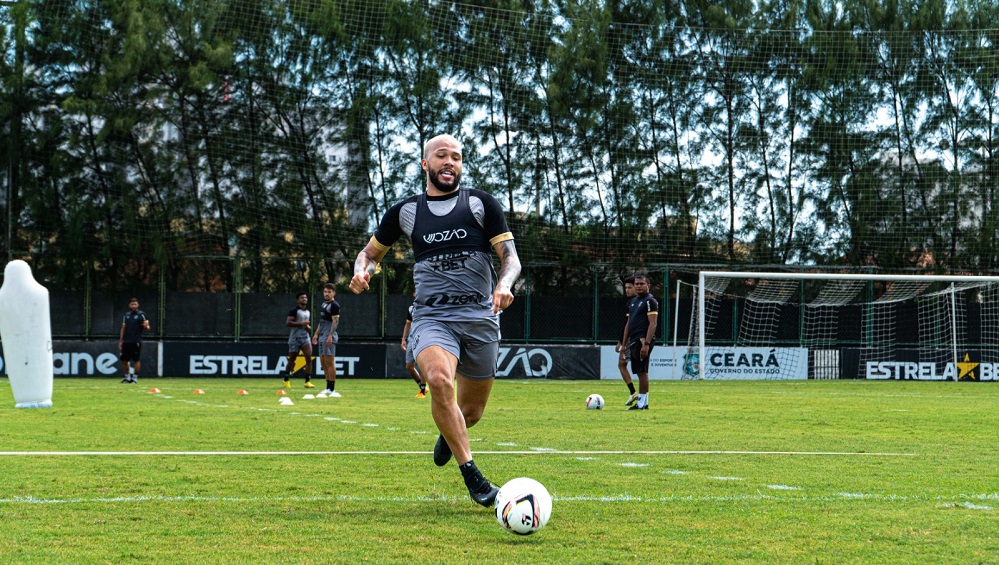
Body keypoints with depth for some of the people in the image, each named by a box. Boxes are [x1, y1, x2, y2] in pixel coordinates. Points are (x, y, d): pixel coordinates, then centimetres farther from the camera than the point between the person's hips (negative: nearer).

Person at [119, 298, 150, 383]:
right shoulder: (126, 315, 13)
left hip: (136, 342, -5)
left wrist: (146, 326, -31)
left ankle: (135, 377, 5)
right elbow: (123, 328, 17)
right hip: (126, 341, 5)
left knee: (136, 360, -4)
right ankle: (127, 377, 19)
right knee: (124, 360, 5)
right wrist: (120, 341, 13)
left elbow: (147, 327, -7)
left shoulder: (141, 315, -2)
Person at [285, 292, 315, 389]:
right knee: (292, 359, 4)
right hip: (295, 338, -5)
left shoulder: (308, 312, 16)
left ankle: (308, 381, -12)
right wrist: (301, 323, -20)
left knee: (309, 358, -11)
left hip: (305, 337, 5)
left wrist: (308, 327, 6)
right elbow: (287, 323, -17)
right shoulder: (294, 311, -6)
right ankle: (286, 380, 22)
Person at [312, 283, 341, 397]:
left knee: (329, 362, -11)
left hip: (329, 336, -10)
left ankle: (332, 389, -10)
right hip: (322, 336, 10)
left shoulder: (334, 305, -9)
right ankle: (328, 388, 17)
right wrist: (316, 334, 25)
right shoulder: (324, 304, 19)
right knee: (323, 362, 11)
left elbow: (335, 321, -16)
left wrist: (330, 336, -24)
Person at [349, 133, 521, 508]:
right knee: (440, 380, -32)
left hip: (480, 317, 1)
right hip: (432, 318, -1)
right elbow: (371, 252, 23)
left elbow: (510, 257, 0)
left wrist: (504, 284, -23)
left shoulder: (482, 204, 6)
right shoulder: (405, 212, 10)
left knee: (471, 412, 8)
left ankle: (447, 434, 48)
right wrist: (362, 270, -1)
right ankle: (472, 477, -24)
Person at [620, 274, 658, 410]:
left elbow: (652, 324, -14)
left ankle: (642, 403, -9)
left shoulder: (650, 301, -7)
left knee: (642, 371, -10)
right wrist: (624, 344, 19)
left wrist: (646, 344, -22)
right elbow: (628, 324, 24)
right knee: (639, 372, 9)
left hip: (643, 340, -9)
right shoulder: (632, 302, 19)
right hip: (634, 341, 9)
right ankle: (643, 402, 12)